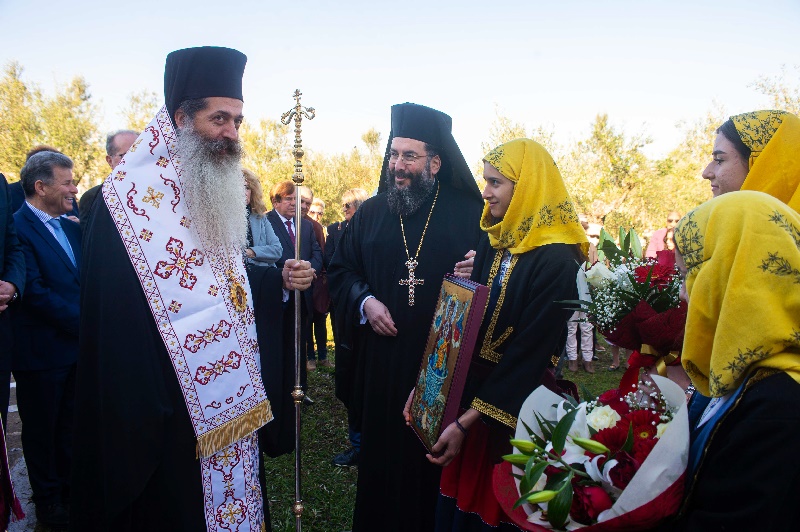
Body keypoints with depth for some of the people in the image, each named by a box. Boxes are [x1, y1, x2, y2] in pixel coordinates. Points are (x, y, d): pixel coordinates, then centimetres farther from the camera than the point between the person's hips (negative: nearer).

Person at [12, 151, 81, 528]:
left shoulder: (72, 227, 9)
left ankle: (70, 487, 33)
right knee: (42, 427, 12)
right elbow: (35, 292, -20)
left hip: (79, 345, 6)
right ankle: (48, 498, 29)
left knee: (70, 425, 17)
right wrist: (85, 323, -17)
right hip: (43, 351, -6)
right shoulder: (17, 227, -14)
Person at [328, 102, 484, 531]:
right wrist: (365, 301, -6)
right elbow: (340, 270, 11)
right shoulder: (370, 214, 8)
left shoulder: (469, 213, 1)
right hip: (383, 364, 2)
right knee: (383, 455, 11)